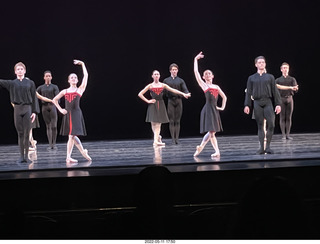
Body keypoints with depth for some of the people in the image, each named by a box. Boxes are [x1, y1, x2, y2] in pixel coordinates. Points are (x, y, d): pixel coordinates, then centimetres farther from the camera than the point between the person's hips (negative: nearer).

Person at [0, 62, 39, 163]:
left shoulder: (30, 83, 5)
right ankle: (21, 156, 9)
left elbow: (34, 98, 4)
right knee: (20, 134, 4)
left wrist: (34, 112, -2)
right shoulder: (12, 83, 8)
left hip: (27, 109, -1)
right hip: (17, 109, 1)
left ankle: (26, 156, 3)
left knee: (27, 134, -2)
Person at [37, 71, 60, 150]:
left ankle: (54, 144, 1)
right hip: (45, 107, 2)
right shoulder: (40, 87, 11)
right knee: (48, 126, 2)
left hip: (52, 106, -2)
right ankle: (50, 144, 4)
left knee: (54, 126, -8)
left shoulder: (54, 87, 6)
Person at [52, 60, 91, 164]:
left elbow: (85, 75, 1)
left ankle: (68, 157, -1)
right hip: (67, 114, 3)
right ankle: (83, 151, 21)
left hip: (76, 113, -3)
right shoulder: (64, 91, 11)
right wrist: (60, 109, 8)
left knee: (72, 136, -6)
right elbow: (54, 100, 20)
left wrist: (82, 64, 5)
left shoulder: (80, 89, 5)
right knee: (72, 136, 5)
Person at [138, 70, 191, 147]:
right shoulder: (150, 86, 4)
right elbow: (140, 94, 3)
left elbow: (173, 90, 4)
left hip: (160, 105, 1)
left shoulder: (163, 85, 9)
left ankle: (156, 141, -8)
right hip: (153, 105, -1)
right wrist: (148, 101, -5)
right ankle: (158, 138, 16)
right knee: (153, 123, -3)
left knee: (158, 123, -4)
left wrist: (183, 94, -3)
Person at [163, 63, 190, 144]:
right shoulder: (166, 80, 9)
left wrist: (187, 94, -22)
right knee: (171, 121, -2)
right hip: (170, 101, -1)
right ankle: (173, 138, 0)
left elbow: (185, 90, -1)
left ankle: (177, 138, 5)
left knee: (177, 121, 2)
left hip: (178, 101, 1)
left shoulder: (180, 81, 9)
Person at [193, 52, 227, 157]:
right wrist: (196, 60, -3)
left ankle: (200, 147, 20)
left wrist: (223, 107, 14)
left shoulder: (216, 87, 15)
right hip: (208, 109, -5)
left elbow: (224, 97, 26)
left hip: (215, 110, 5)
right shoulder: (203, 85, 3)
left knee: (211, 132, 6)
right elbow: (196, 72, -3)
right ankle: (217, 151, -4)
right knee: (211, 132, -7)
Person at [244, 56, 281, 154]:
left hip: (268, 102, 0)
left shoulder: (270, 77, 12)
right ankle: (262, 147, 5)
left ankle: (268, 146, -2)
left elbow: (275, 91, 9)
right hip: (257, 103, 0)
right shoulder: (251, 78, 12)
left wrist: (278, 104, 1)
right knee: (260, 126, 1)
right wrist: (247, 105, 1)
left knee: (271, 125, -11)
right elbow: (248, 93, 10)